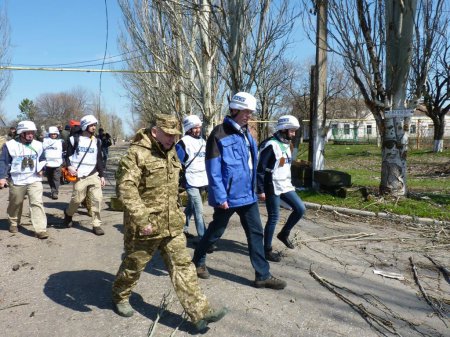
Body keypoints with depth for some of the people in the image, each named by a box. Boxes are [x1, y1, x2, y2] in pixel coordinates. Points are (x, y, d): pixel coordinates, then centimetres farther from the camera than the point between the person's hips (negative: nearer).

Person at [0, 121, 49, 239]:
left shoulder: (38, 145, 5)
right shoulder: (10, 145, -6)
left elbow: (42, 159, 19)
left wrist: (40, 169, 2)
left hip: (34, 180, 1)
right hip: (16, 181, -1)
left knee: (37, 203, -11)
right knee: (15, 204, 15)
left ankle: (40, 229, -12)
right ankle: (13, 223, 41)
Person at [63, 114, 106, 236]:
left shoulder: (96, 141, 14)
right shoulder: (75, 139, 2)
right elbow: (68, 155, 4)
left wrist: (102, 175, 9)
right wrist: (69, 166, -15)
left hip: (93, 174, 3)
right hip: (79, 175, -3)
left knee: (97, 198, -7)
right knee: (77, 199, -1)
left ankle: (96, 225, 1)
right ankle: (68, 213, 33)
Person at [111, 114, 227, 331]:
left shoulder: (170, 152, 10)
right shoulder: (137, 153, -16)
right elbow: (126, 187, -25)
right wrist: (141, 219, -28)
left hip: (172, 224, 7)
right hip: (145, 225, -6)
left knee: (182, 265, 5)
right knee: (133, 265, 14)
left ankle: (200, 312, 8)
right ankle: (119, 297, 41)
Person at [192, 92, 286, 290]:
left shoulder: (246, 134, 10)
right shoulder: (219, 134, -16)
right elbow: (213, 170, -19)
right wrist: (220, 196, -21)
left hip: (247, 194, 7)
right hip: (228, 196, -7)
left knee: (256, 233, 8)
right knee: (216, 231, 10)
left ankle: (262, 276, 17)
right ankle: (198, 261, 35)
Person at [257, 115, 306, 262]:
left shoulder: (286, 144, 12)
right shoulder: (271, 145, -17)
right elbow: (260, 169, -18)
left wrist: (289, 183, 21)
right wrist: (260, 190, -19)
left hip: (285, 186, 9)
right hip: (273, 188, -9)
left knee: (300, 209, 7)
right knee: (274, 217, -2)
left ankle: (284, 234, 27)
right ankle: (267, 250, 13)